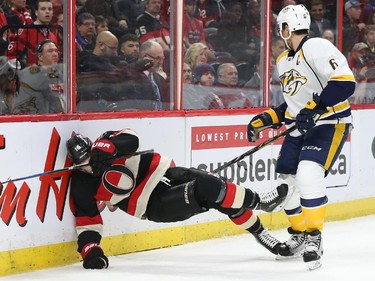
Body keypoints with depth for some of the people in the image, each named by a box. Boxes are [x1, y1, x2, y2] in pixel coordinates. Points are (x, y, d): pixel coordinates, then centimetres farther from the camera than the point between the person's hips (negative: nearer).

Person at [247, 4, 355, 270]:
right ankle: (299, 234, 27)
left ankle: (314, 238, -18)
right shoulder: (284, 62, 13)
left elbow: (345, 82, -26)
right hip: (301, 127, 9)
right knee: (287, 180, 8)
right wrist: (265, 120, 13)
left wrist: (315, 107, -31)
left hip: (330, 122, -9)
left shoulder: (317, 48, -16)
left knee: (308, 174, -26)